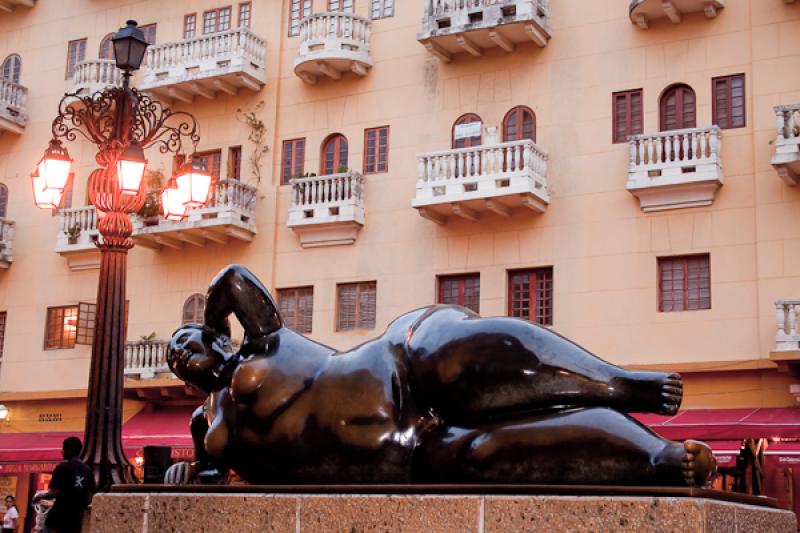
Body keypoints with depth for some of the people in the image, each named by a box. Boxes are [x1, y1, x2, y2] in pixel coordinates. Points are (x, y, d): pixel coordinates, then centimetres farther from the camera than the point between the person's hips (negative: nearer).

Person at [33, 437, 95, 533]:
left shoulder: (62, 468, -8)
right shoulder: (88, 471, 9)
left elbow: (53, 493, -13)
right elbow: (89, 499, 10)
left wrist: (39, 496, 6)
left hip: (57, 520, -5)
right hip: (75, 522, 6)